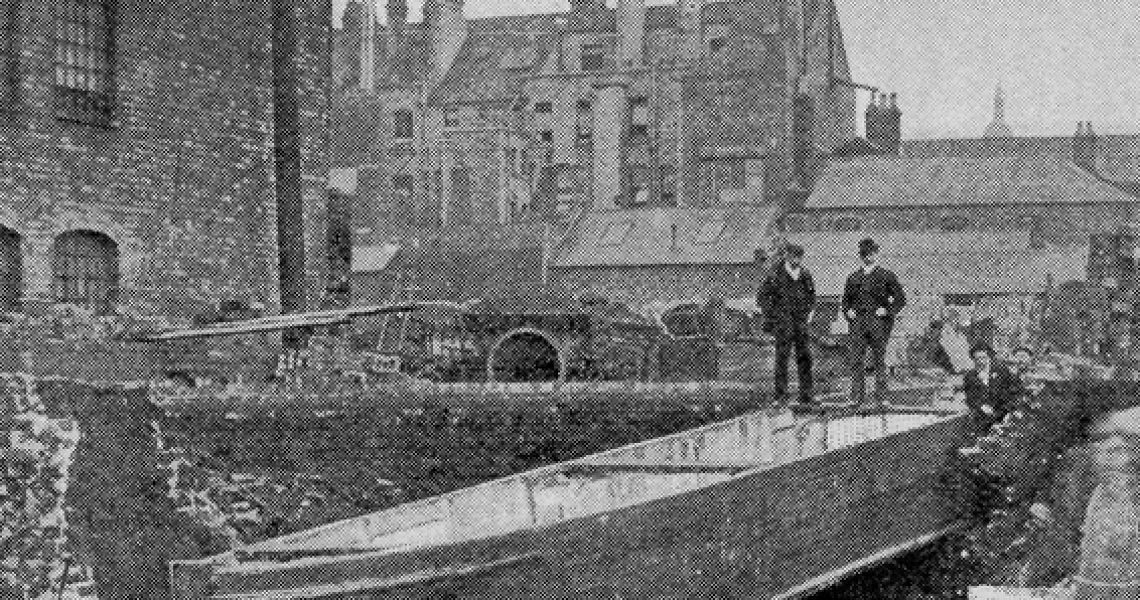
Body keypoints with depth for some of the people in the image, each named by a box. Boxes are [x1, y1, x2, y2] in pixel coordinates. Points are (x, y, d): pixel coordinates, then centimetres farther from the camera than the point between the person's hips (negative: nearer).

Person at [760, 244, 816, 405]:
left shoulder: (805, 275, 11)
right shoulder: (776, 275, -3)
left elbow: (811, 295, 25)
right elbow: (763, 295, 2)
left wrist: (810, 311, 13)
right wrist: (770, 315, -2)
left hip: (802, 320, 4)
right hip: (783, 321, -4)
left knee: (805, 356, 1)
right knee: (782, 356, -6)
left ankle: (805, 395, 7)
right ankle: (781, 395, -2)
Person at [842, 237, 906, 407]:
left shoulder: (886, 276, 4)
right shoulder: (854, 277, 14)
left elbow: (900, 299, 5)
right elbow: (846, 299, 24)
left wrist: (887, 311, -8)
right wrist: (848, 311, 5)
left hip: (879, 322, -3)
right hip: (858, 322, 3)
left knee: (878, 360, 1)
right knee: (856, 360, -3)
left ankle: (880, 397, 7)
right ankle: (856, 397, 0)